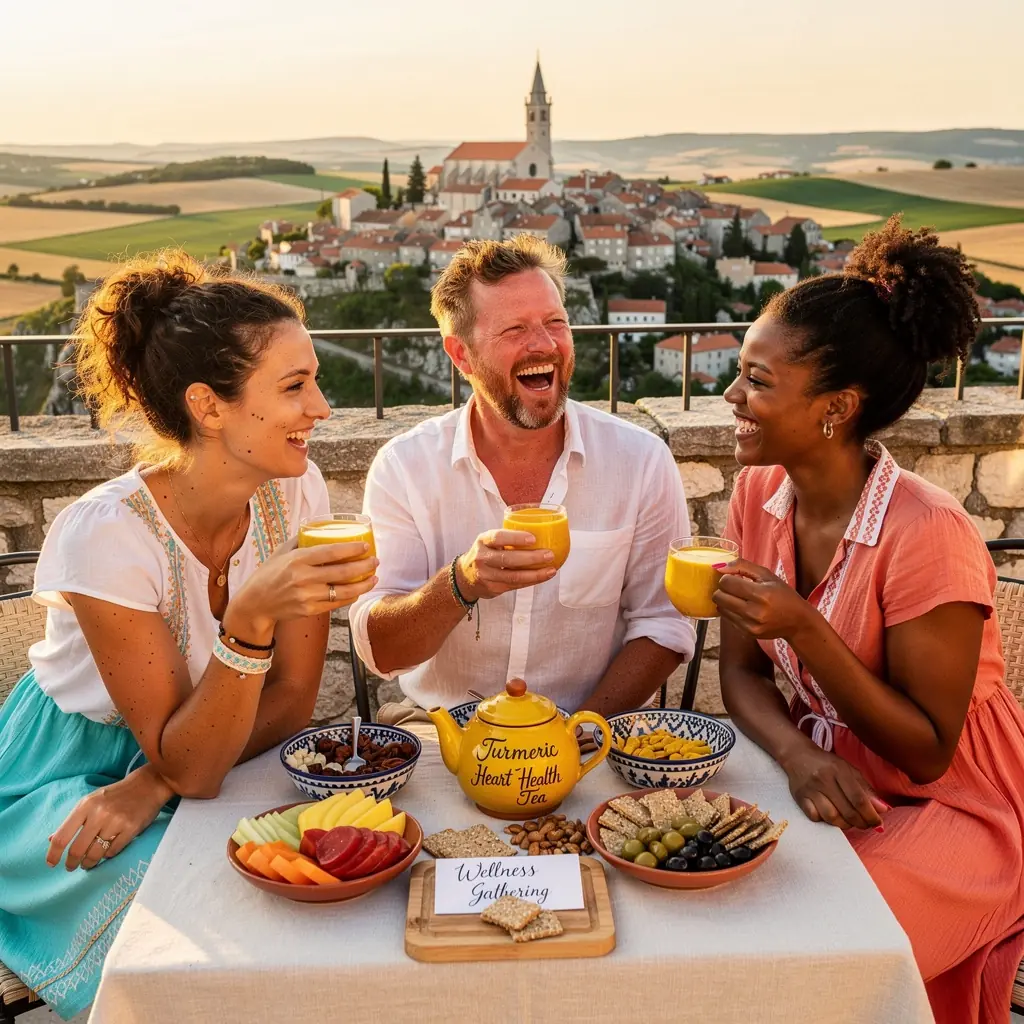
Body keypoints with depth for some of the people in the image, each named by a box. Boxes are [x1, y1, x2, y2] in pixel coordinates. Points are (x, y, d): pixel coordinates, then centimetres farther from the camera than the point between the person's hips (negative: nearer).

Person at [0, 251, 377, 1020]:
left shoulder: (296, 492, -14)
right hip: (72, 773, -4)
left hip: (224, 757, 4)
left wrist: (151, 788, -21)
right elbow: (189, 764, -25)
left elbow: (292, 701, -8)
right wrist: (250, 618, -41)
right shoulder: (106, 535, -27)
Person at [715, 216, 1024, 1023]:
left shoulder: (926, 535, -25)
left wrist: (804, 629, -31)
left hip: (953, 809, -5)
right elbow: (742, 671, -1)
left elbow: (927, 750, -18)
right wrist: (801, 757, -22)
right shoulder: (761, 495, -6)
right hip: (834, 782, 6)